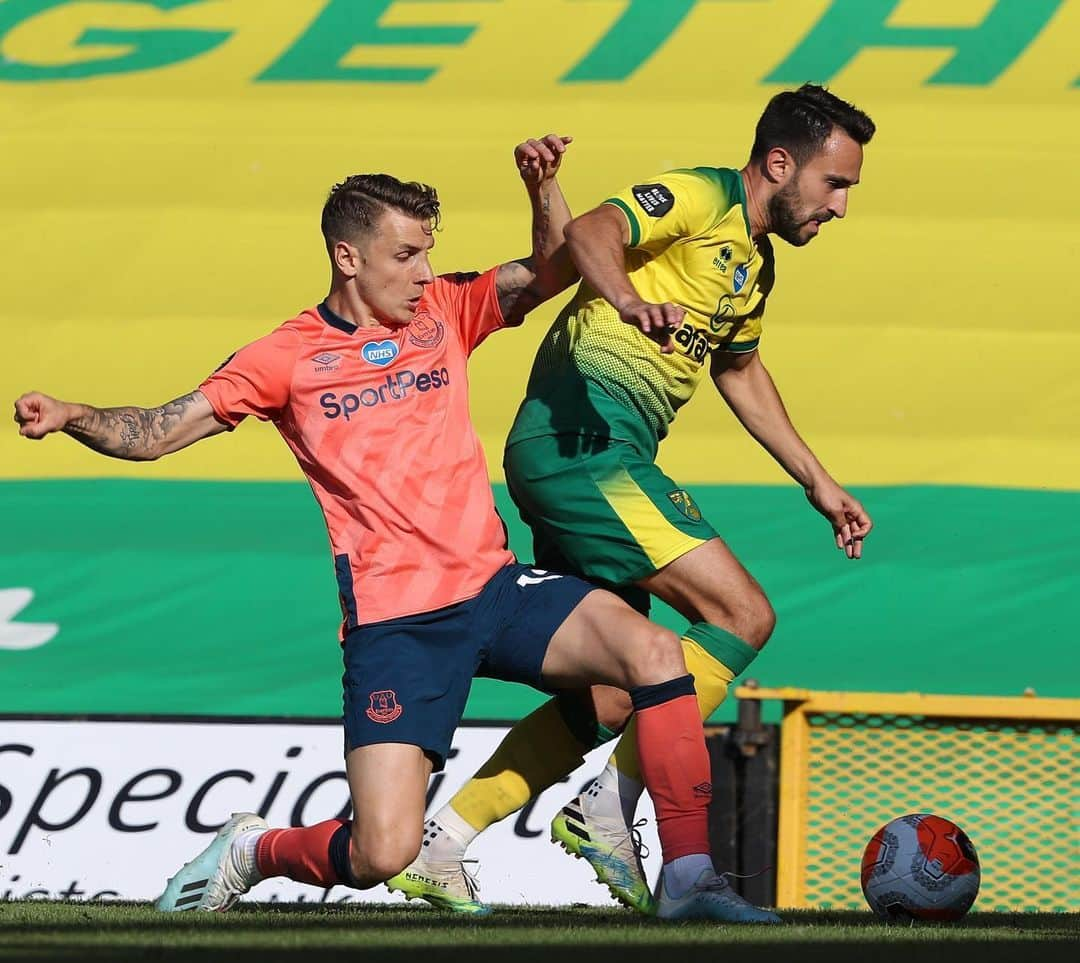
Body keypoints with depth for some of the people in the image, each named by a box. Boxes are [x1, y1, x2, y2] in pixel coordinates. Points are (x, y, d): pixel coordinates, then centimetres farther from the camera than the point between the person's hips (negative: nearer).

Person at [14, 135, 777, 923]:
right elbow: (156, 434, -1)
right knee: (382, 855, -14)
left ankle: (691, 881, -13)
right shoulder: (290, 357, 0)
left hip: (494, 589, 4)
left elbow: (551, 272, 6)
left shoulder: (443, 311, 12)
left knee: (654, 652, -21)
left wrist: (543, 185, -12)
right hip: (393, 618, -4)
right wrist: (69, 416, -20)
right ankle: (252, 850, 19)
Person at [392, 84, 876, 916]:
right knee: (741, 613, -16)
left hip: (599, 458, 10)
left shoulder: (754, 261, 21)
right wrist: (630, 301, -46)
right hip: (580, 436, -10)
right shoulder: (702, 199, -7)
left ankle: (438, 849, 13)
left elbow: (741, 372, 39)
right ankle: (607, 807, -13)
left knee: (616, 695, 11)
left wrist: (817, 482, 40)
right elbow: (592, 232, -26)